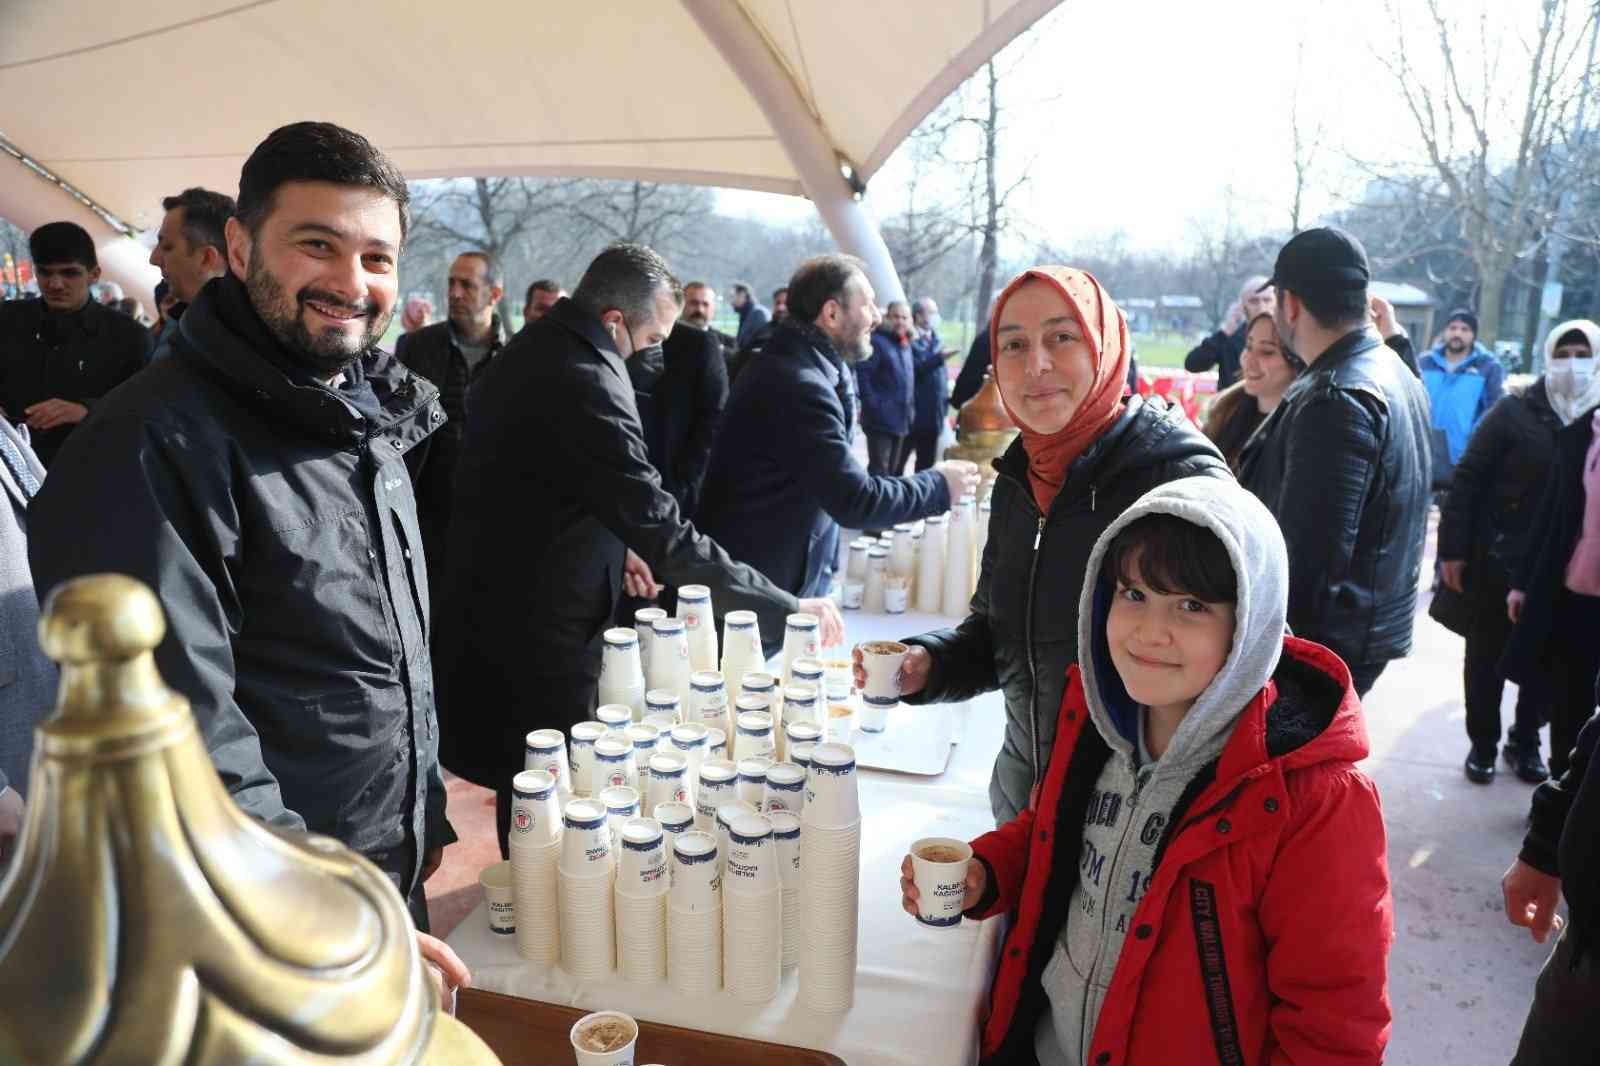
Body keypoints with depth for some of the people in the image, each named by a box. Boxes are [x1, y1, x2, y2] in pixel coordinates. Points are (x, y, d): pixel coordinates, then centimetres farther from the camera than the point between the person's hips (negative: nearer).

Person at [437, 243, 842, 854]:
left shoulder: (528, 352, 7)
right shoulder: (586, 384, -26)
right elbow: (663, 533, -29)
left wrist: (614, 546, 14)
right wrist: (786, 608, -23)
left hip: (494, 597, 10)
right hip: (535, 636, -10)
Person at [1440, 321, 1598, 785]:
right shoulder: (1514, 412, -6)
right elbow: (1467, 480, -8)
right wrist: (1453, 549, -12)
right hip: (1498, 562, -3)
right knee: (1486, 659, 9)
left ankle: (1525, 742, 33)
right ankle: (1483, 743, 26)